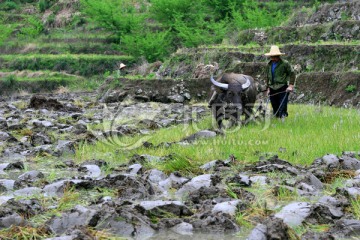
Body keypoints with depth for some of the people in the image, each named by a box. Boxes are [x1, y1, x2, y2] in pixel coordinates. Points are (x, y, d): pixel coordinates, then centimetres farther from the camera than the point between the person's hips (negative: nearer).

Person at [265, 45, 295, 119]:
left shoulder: (285, 63, -5)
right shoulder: (269, 65, 11)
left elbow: (292, 73, -1)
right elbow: (267, 77, 20)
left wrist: (291, 85, -8)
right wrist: (268, 88, 15)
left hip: (282, 88, -5)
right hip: (272, 89, 5)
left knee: (282, 108, -10)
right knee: (275, 108, 8)